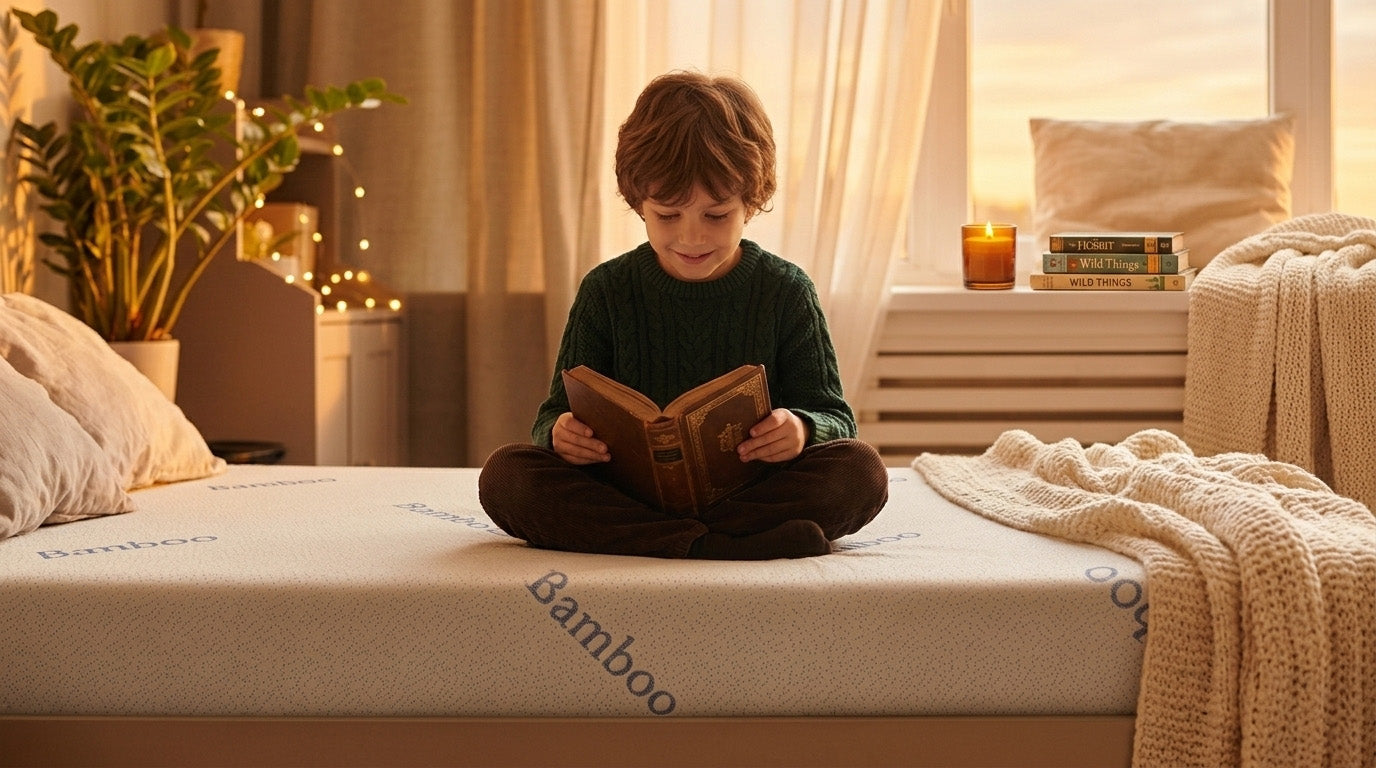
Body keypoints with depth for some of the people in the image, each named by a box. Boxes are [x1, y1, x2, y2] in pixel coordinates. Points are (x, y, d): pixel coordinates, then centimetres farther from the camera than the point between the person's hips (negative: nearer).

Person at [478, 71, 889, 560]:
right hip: (625, 492, 1)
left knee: (862, 473, -27)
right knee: (504, 475, -25)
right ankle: (722, 547, -35)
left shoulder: (786, 291, 3)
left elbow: (834, 417, 3)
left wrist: (802, 429, -22)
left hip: (752, 490, 0)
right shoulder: (607, 291, 5)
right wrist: (561, 433, -20)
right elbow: (557, 415, 6)